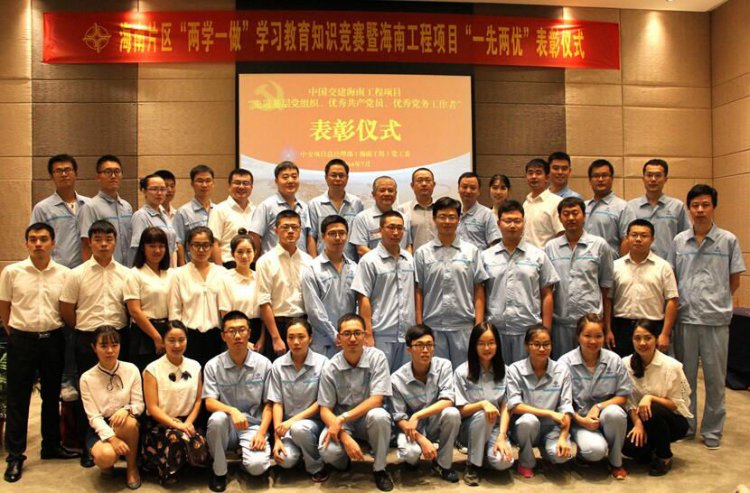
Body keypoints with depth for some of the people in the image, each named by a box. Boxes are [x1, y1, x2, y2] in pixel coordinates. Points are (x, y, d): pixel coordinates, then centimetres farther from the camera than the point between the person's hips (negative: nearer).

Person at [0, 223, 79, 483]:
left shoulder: (64, 274, -1)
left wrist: (56, 330, 4)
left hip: (53, 340, 2)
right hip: (21, 340, -2)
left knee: (52, 395, 14)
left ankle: (51, 445, 29)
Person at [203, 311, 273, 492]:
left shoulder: (263, 364, -3)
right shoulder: (213, 365, -4)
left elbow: (268, 404, 1)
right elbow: (209, 403, -10)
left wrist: (261, 432, -13)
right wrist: (232, 411, -30)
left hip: (253, 425, 0)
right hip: (226, 427, 1)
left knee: (257, 465, -28)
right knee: (218, 418, -35)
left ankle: (247, 452, 12)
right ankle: (219, 470, -9)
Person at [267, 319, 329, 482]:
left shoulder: (322, 363, -9)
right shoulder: (278, 365, -1)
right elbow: (277, 403, -1)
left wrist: (294, 420, -16)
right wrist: (277, 438, -11)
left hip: (313, 420, -2)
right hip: (287, 423, 2)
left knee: (299, 428, -35)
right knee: (286, 460, -26)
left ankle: (316, 467, -8)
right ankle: (300, 447, 11)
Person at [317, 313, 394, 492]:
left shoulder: (377, 358, -14)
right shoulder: (330, 368, -10)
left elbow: (376, 400, -19)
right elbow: (325, 410, -8)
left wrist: (342, 419, -25)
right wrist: (345, 438, -24)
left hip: (368, 418, 0)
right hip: (340, 422, 1)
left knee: (379, 416, -35)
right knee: (328, 451, -30)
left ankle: (379, 468, -8)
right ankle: (344, 461, 10)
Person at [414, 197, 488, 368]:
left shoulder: (471, 251, 5)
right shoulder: (422, 253, 4)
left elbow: (478, 291, 4)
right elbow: (418, 292, 4)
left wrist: (479, 326, -3)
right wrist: (419, 326, -1)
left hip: (464, 325, 0)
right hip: (432, 326, 0)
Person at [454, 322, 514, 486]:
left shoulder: (505, 371, 0)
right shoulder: (462, 372, -10)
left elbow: (506, 408, -3)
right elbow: (461, 410, -9)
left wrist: (501, 437, -17)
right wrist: (483, 404, -28)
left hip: (495, 427, 2)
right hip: (470, 426, -1)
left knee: (503, 461, -28)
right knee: (482, 415, -36)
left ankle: (485, 449, 9)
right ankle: (472, 465, -14)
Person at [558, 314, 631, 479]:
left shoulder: (614, 360, -1)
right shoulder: (565, 363, -8)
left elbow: (623, 396, 0)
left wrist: (599, 407, -16)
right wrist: (581, 420, -19)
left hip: (605, 414, 3)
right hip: (579, 420, -2)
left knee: (614, 412, -34)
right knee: (595, 450, -32)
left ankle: (615, 462, -6)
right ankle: (582, 453, 9)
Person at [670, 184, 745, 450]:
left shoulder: (728, 240, -1)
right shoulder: (679, 241, 4)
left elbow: (734, 281, 4)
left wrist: (716, 302, 0)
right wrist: (682, 302, 0)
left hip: (716, 319, -2)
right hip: (685, 318, 2)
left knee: (715, 377, 7)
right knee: (685, 375, 11)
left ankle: (712, 430, 21)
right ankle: (685, 425, 25)